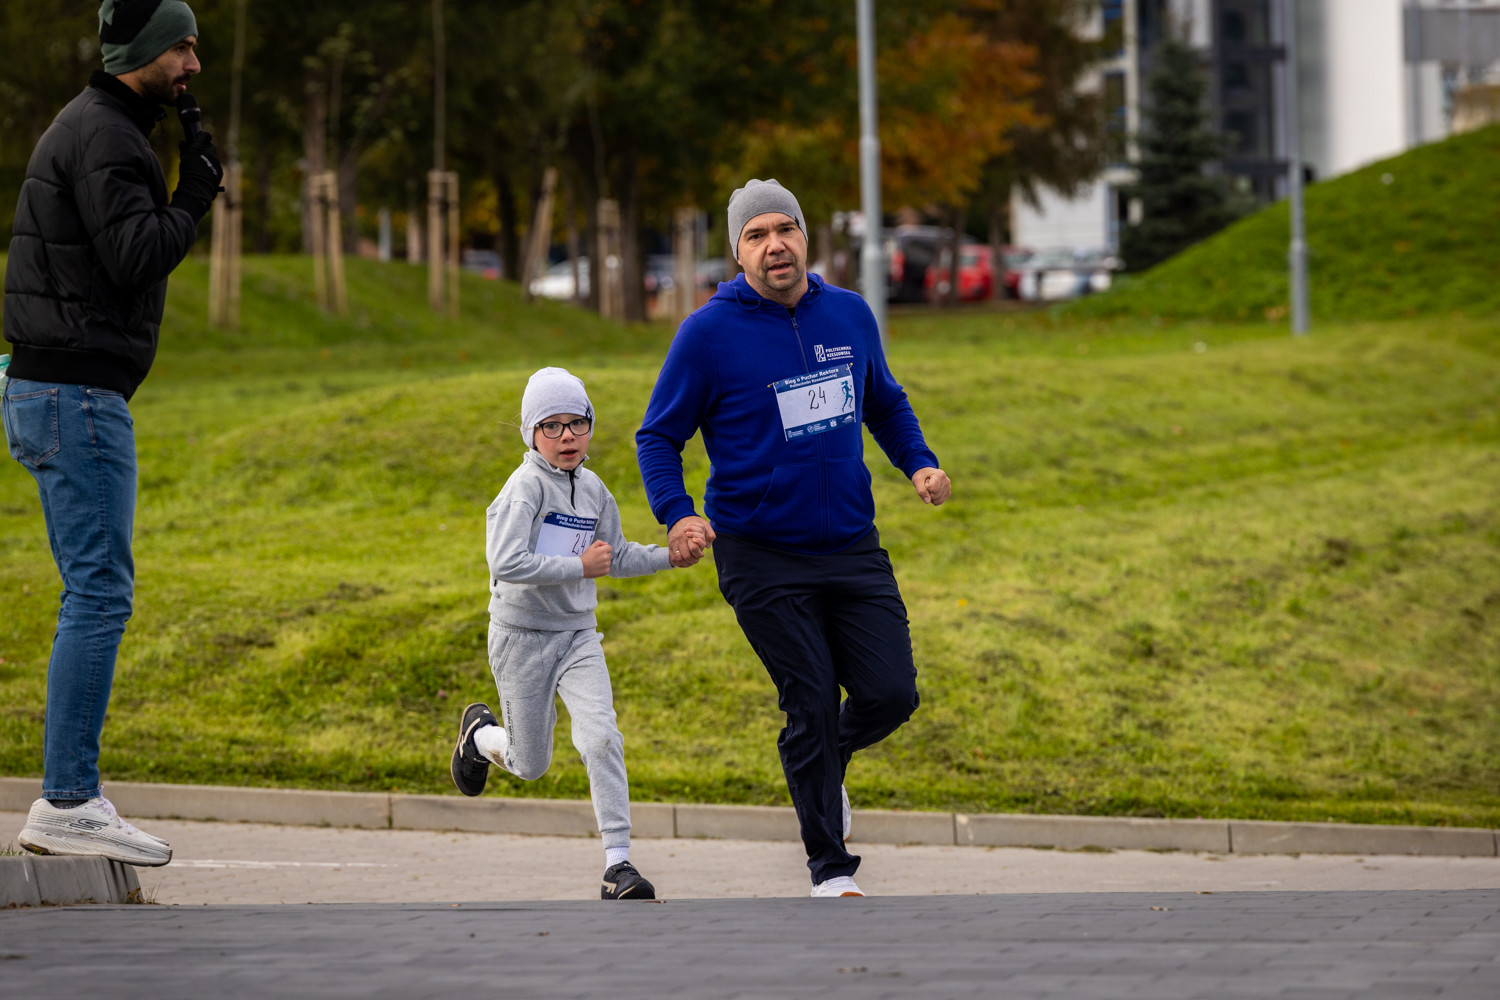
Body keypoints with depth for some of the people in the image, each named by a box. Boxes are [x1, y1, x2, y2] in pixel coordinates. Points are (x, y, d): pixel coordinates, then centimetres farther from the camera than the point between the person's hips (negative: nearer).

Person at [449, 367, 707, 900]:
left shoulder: (593, 490, 5)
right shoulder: (525, 487, -17)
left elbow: (616, 556, 19)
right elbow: (506, 563, -29)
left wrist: (671, 556, 5)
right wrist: (581, 566, -24)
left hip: (577, 635, 4)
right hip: (522, 636, -4)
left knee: (601, 738, -17)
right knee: (531, 765, 8)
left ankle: (618, 865, -14)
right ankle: (480, 732, 43)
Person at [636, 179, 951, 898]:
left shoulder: (850, 315, 5)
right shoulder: (710, 333, -9)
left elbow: (885, 404, 22)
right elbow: (657, 436, -2)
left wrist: (919, 463, 3)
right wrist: (677, 515, -19)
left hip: (852, 544, 4)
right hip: (762, 559, -4)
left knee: (891, 695, -2)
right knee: (811, 706, -3)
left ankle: (824, 766, 33)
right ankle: (829, 869, 11)